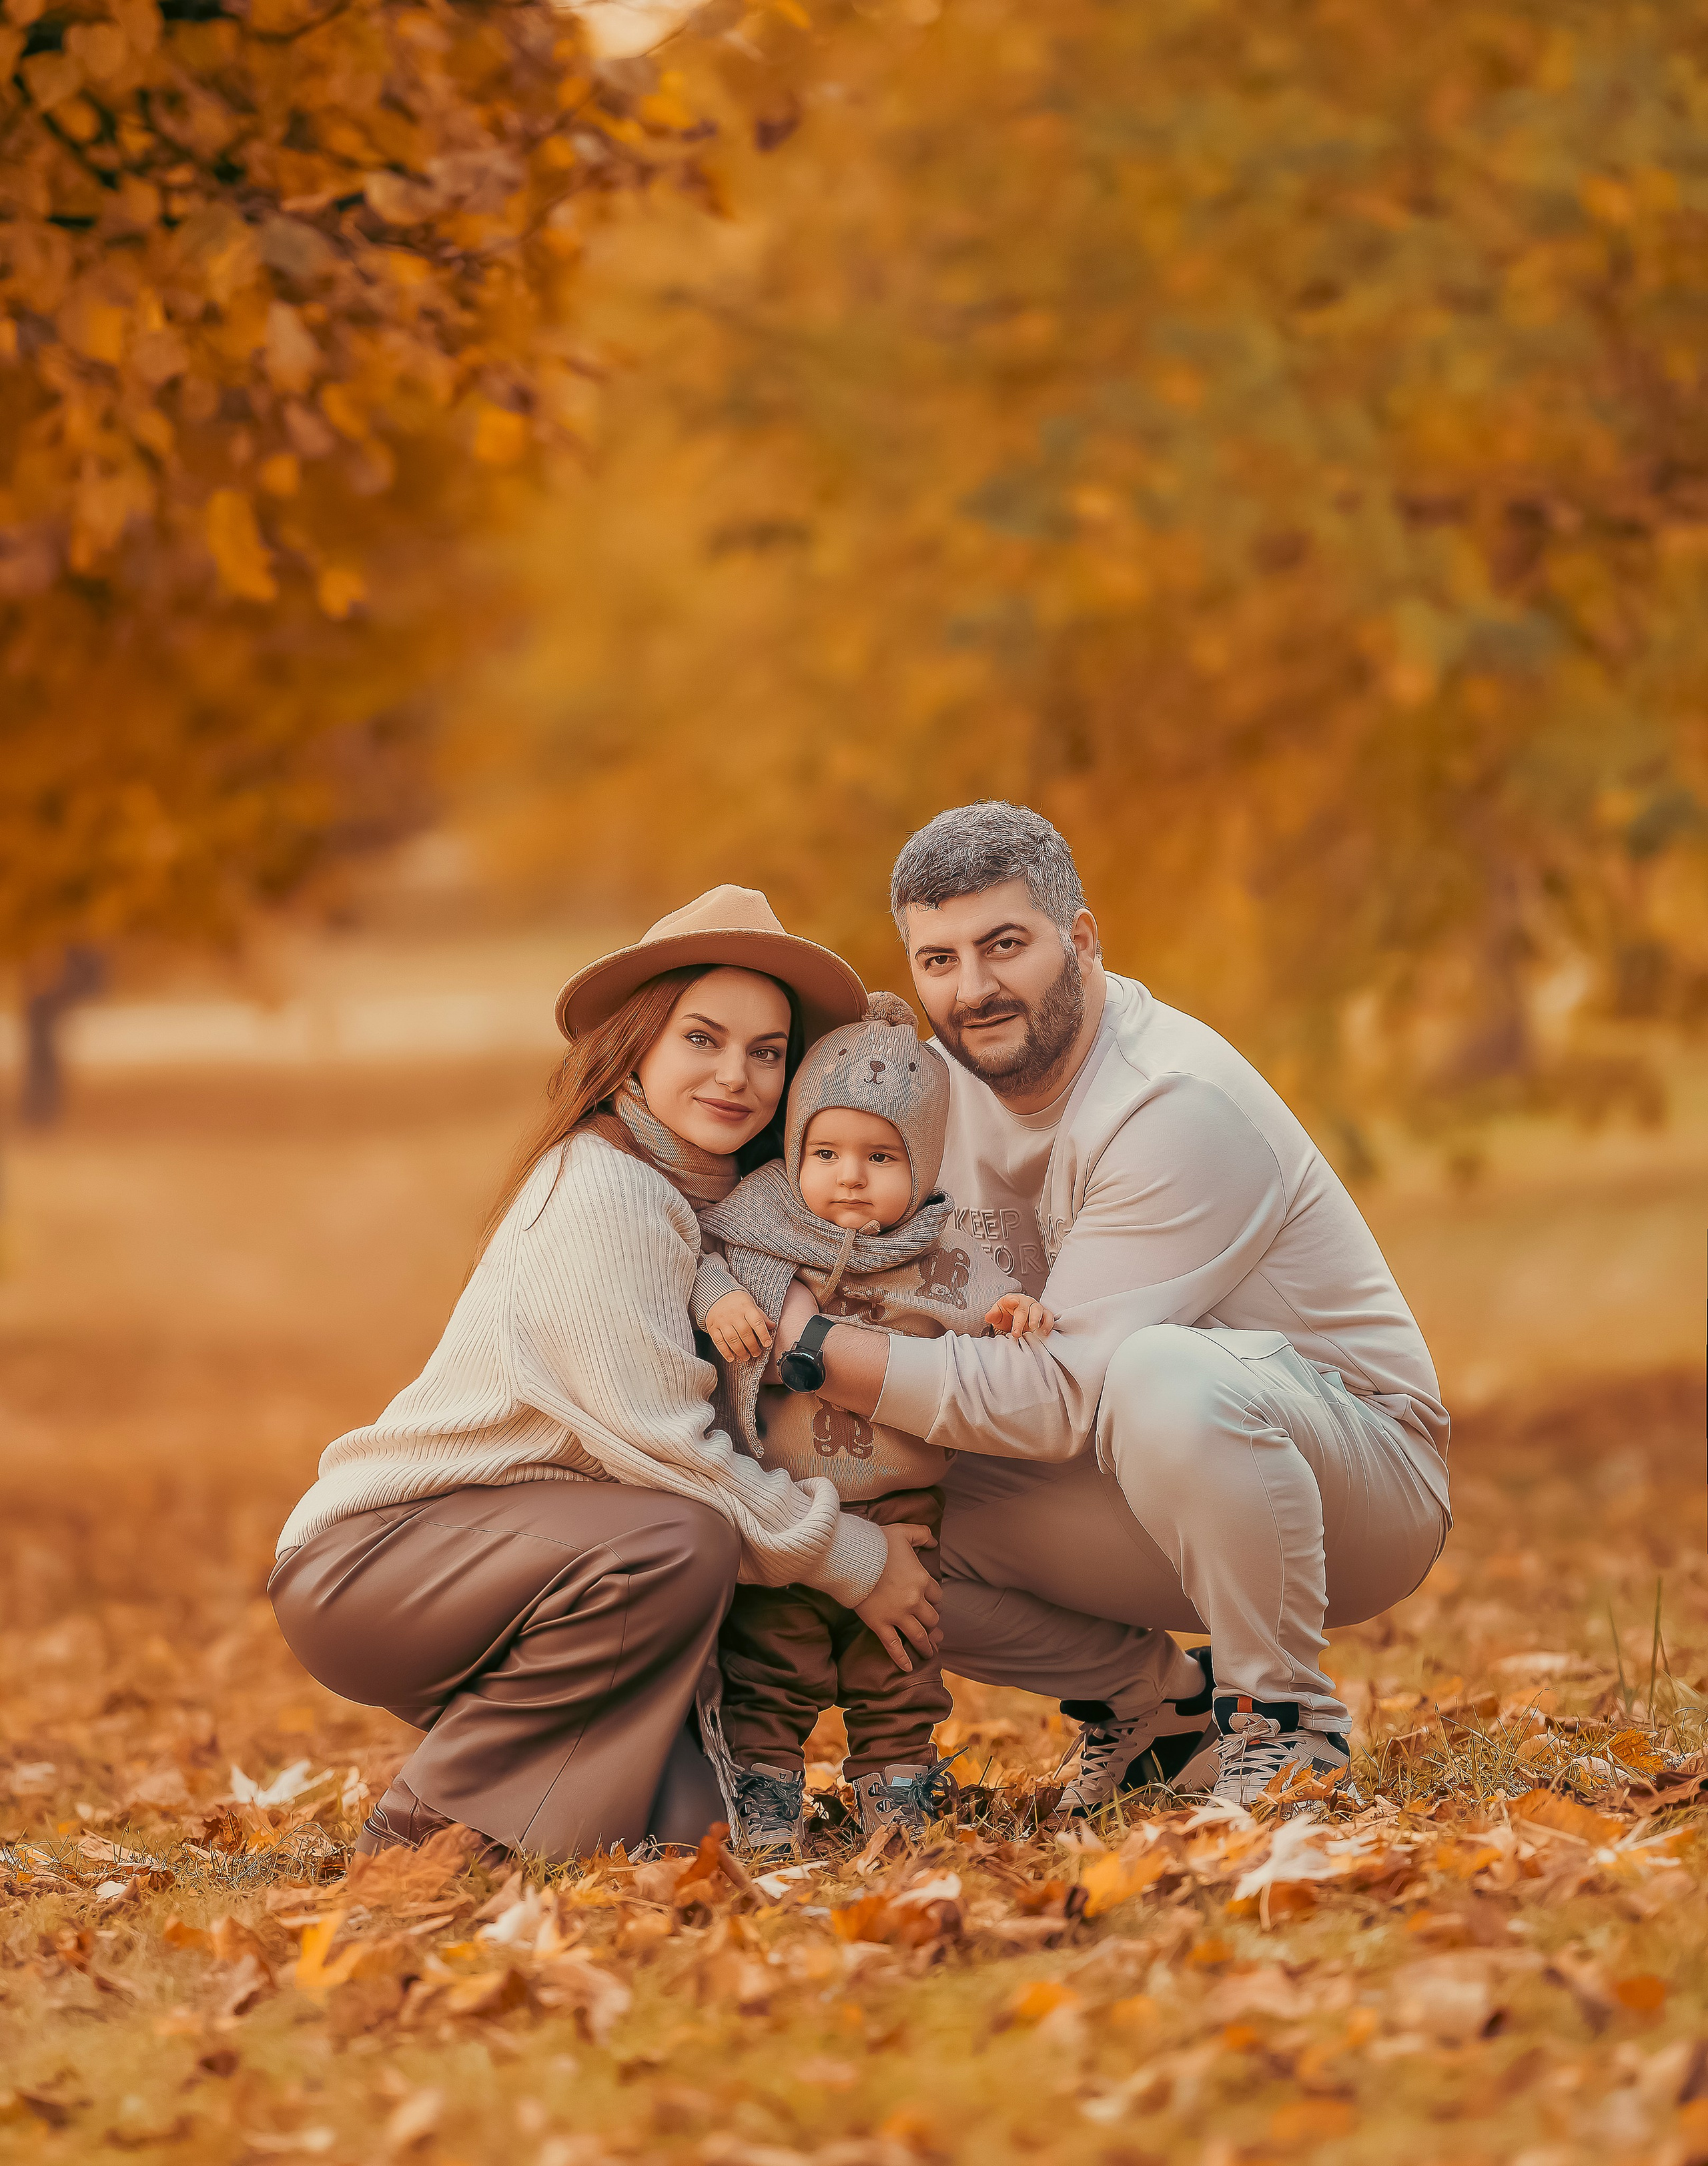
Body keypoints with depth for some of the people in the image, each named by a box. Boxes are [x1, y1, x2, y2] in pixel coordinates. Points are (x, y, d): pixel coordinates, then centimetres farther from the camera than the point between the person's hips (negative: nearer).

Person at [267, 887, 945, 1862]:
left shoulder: (711, 1196, 11)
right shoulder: (602, 1190, -17)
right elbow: (662, 1443, -20)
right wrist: (853, 1560, -14)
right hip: (366, 1560, -8)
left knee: (683, 1817, -12)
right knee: (678, 1545, -31)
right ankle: (423, 1824, -18)